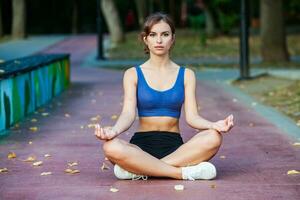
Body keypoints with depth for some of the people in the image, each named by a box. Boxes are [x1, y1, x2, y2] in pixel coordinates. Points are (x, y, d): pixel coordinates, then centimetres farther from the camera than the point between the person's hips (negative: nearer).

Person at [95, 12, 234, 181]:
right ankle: (184, 172, -29)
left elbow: (192, 117, 1)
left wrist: (214, 125, -21)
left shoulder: (186, 75, 10)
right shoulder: (133, 74, 7)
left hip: (174, 146, 2)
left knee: (213, 138, -29)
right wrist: (114, 131, -28)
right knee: (111, 147, -35)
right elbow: (128, 113, -6)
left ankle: (138, 169, -27)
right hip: (142, 145, -1)